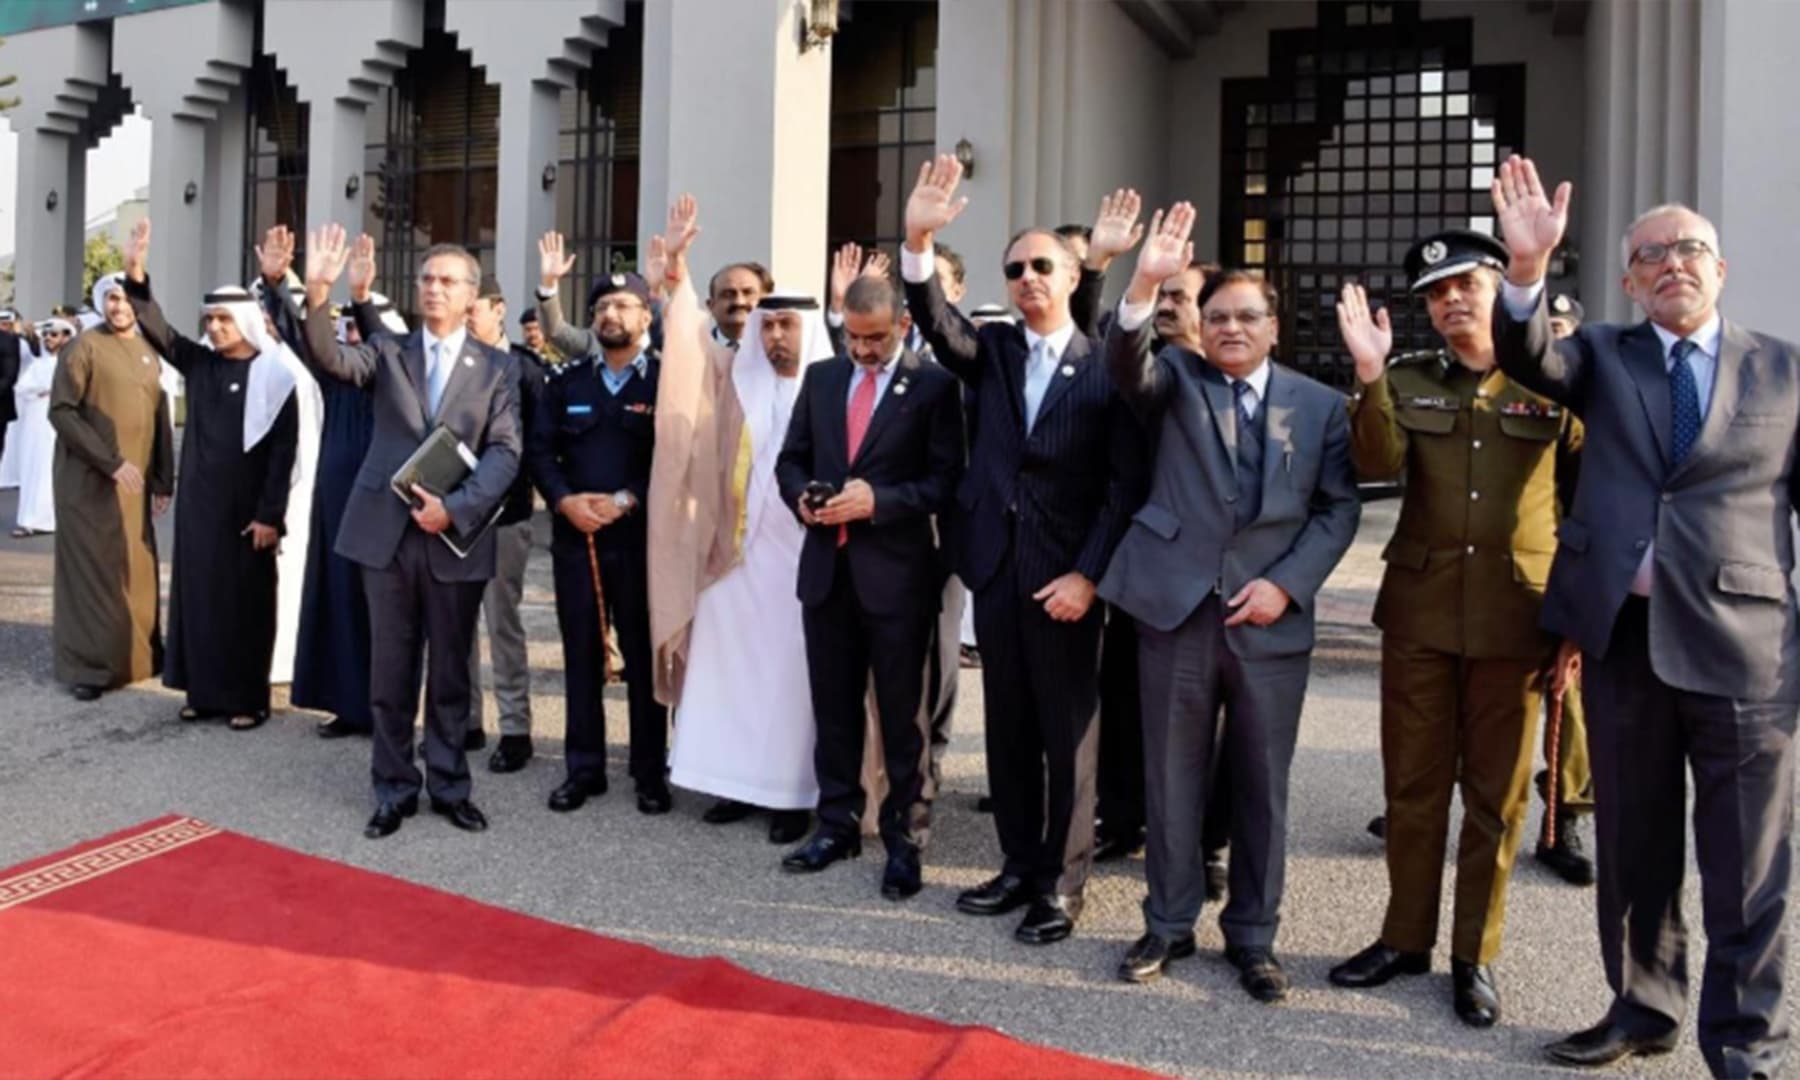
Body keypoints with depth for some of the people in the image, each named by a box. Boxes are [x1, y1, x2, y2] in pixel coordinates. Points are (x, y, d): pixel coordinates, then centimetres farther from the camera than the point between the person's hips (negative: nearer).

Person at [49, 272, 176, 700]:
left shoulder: (148, 351, 10)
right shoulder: (85, 346, -8)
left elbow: (159, 417, 13)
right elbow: (60, 411, -13)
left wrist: (164, 479, 8)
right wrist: (110, 462, -19)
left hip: (135, 479, 5)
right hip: (90, 479, -5)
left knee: (137, 569, 8)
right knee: (92, 569, 0)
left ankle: (137, 656, 18)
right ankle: (88, 665, 7)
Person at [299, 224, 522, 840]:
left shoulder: (497, 368, 5)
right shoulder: (388, 352, 9)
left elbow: (504, 452, -4)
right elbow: (329, 359, -11)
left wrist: (455, 508, -17)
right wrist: (319, 294, -28)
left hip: (457, 537, -1)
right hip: (387, 533, 1)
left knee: (451, 672, 9)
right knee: (390, 671, 8)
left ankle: (450, 786, 22)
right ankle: (395, 790, 19)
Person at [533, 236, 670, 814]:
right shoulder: (566, 380, 10)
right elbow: (539, 449, 6)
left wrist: (626, 500, -17)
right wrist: (565, 500, -10)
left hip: (640, 536, -3)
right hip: (575, 534, 3)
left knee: (644, 654, 4)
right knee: (581, 654, 8)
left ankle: (651, 773, 13)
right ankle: (584, 768, 18)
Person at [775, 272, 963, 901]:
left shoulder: (933, 385, -5)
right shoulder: (820, 378, 11)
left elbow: (945, 478, -9)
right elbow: (791, 458, 15)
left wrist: (878, 500, -20)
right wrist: (802, 496, -5)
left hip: (896, 572, -5)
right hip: (826, 566, 5)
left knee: (902, 714, 3)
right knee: (834, 707, 14)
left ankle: (904, 839, 14)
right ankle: (837, 825, 27)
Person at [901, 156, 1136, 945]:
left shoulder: (1105, 368, -3)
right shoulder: (992, 351, 8)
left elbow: (1121, 484, -6)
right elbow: (936, 323, -12)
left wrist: (1088, 574, -14)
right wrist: (918, 242, -28)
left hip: (1065, 576, -4)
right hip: (995, 566, 4)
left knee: (1067, 731, 5)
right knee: (1008, 727, 13)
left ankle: (1061, 881, 16)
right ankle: (1019, 865, 26)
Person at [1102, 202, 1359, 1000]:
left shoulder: (1319, 404, 8)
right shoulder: (1175, 380, 6)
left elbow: (1338, 508, 4)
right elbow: (1126, 365, -16)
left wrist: (1287, 582, -10)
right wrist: (1146, 285, -33)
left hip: (1270, 619, 1)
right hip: (1175, 605, 0)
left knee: (1262, 785, 8)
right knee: (1172, 777, 8)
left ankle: (1252, 936, 22)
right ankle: (1168, 924, 23)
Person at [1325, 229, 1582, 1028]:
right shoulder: (1407, 382, 5)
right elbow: (1377, 465, -12)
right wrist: (1369, 374, -26)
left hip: (1514, 616, -2)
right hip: (1419, 610, 2)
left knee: (1495, 792, 7)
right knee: (1412, 782, 10)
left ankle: (1476, 955, 19)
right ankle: (1406, 937, 23)